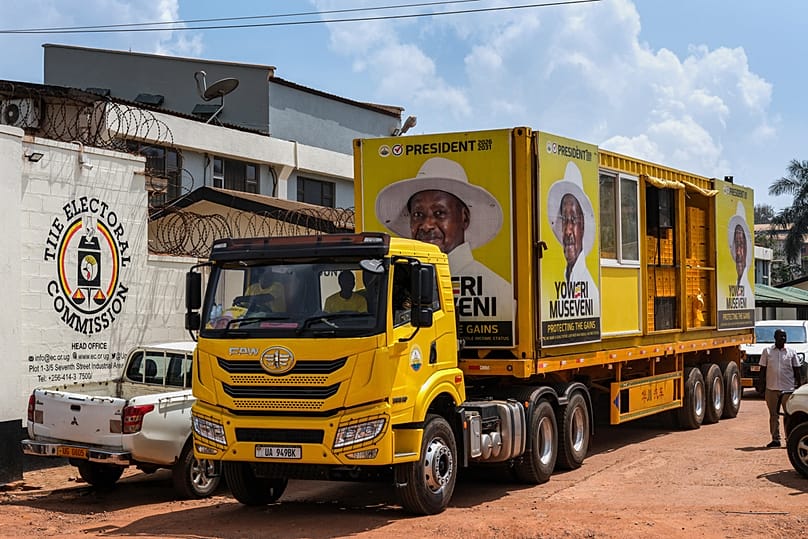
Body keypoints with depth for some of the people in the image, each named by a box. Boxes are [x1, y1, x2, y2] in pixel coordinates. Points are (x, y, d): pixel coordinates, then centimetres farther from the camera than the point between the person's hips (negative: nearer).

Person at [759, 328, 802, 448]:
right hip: (772, 388, 0)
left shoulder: (791, 352, 6)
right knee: (773, 415, 5)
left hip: (789, 389, 0)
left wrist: (798, 386, 4)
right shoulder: (767, 351, 5)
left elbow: (796, 370, 9)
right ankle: (775, 439, 12)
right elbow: (762, 369, 7)